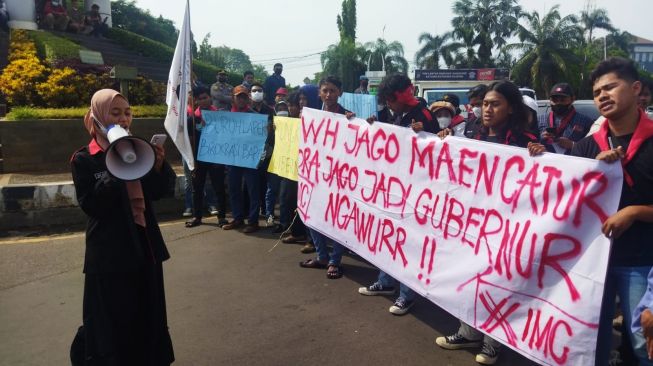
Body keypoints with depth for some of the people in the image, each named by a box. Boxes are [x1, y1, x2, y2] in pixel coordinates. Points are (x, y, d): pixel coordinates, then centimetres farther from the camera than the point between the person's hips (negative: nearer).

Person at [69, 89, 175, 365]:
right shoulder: (84, 160, -8)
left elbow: (162, 191, 3)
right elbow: (91, 205, -18)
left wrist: (159, 166, -15)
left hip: (144, 245, 5)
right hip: (110, 252, -5)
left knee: (147, 314, 16)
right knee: (112, 320, 5)